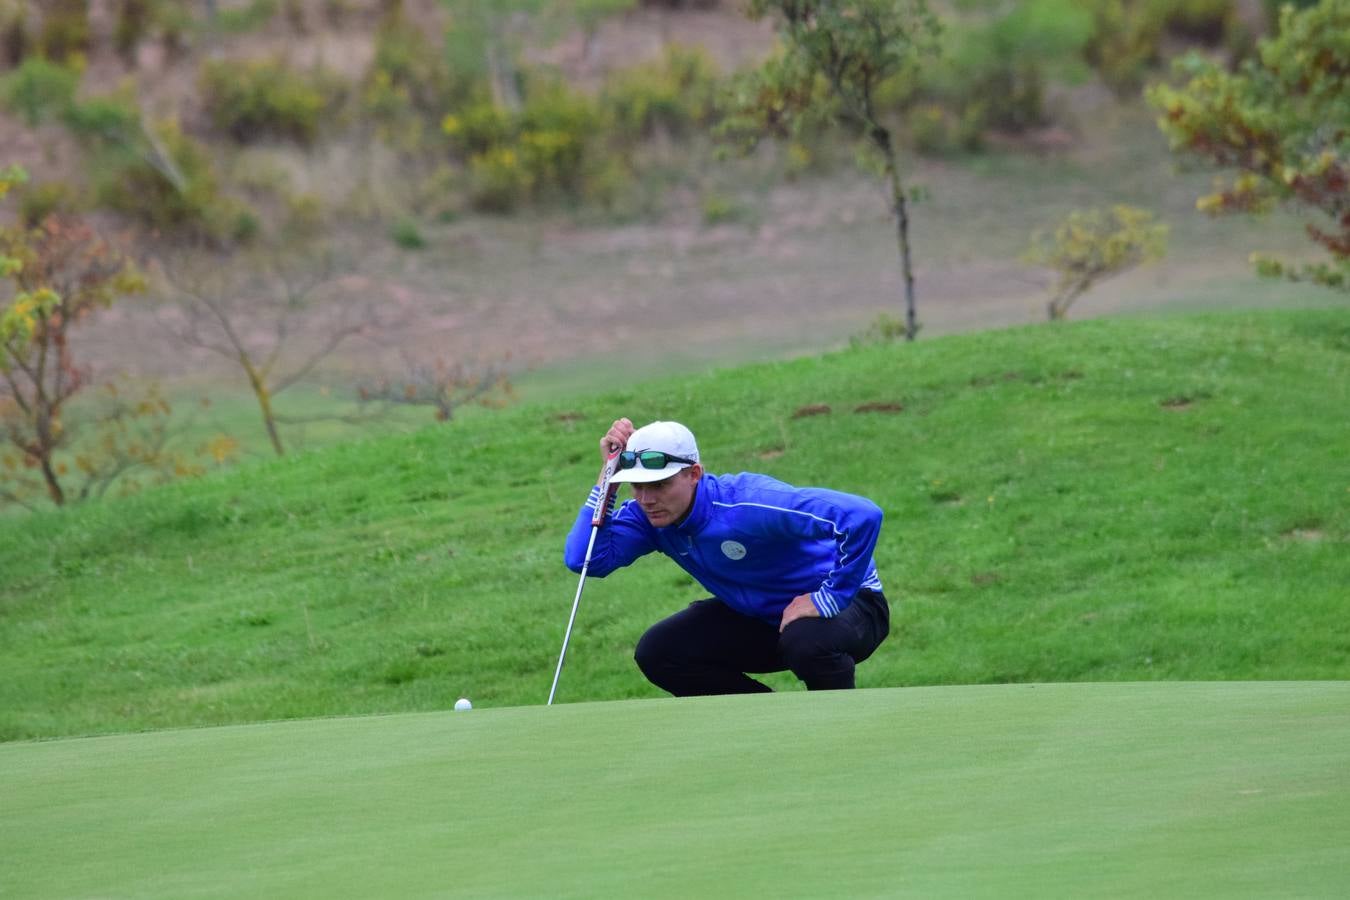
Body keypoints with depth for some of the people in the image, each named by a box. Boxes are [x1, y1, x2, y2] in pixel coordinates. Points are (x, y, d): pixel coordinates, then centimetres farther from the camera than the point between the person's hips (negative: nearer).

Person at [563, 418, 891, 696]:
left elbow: (862, 515, -41)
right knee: (657, 653, -9)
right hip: (761, 618, 7)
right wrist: (608, 473, -25)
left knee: (806, 641, -40)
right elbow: (583, 560, -24)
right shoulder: (648, 515, -12)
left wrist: (830, 598, -34)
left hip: (848, 604, -7)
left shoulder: (745, 505, -34)